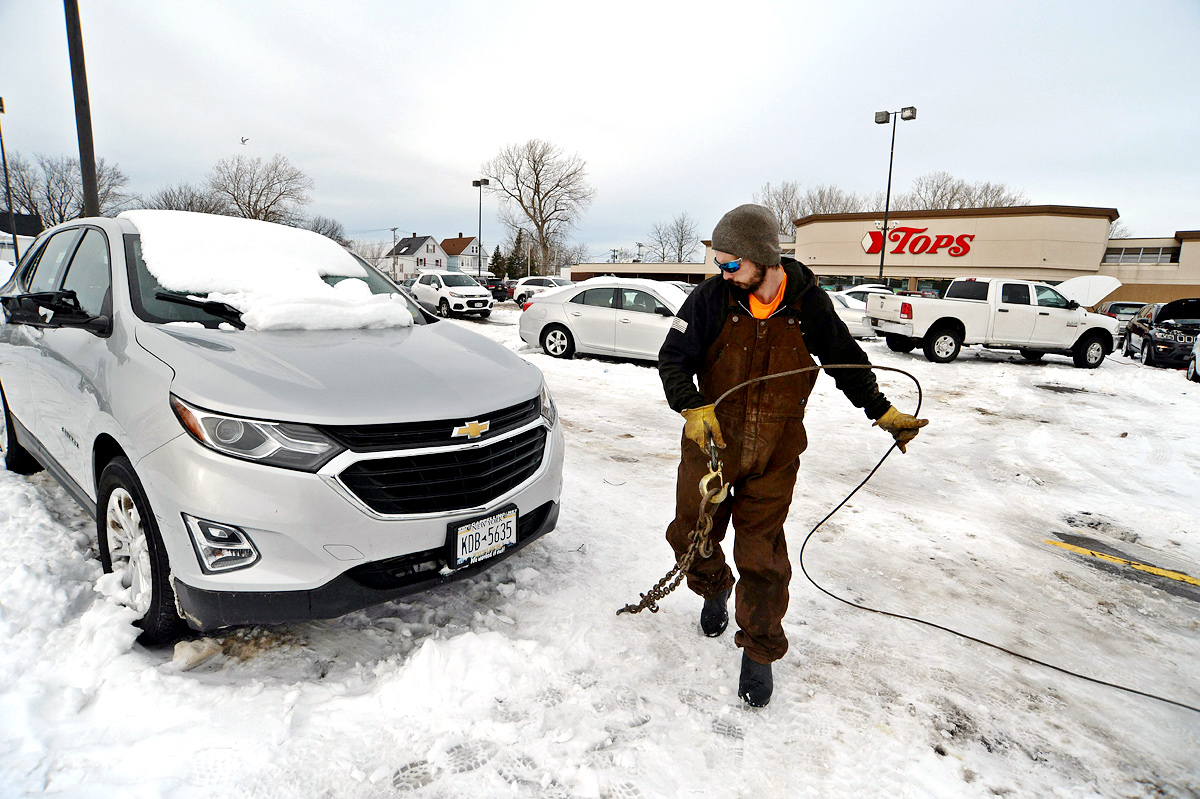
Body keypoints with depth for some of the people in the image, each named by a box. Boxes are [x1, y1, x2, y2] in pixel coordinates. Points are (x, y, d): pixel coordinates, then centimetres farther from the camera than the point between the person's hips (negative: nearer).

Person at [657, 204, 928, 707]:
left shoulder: (809, 304, -8)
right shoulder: (713, 297, -12)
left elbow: (846, 360, 8)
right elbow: (673, 358, -7)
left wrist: (883, 412, 13)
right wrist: (691, 407, -24)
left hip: (774, 457, 0)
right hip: (710, 441, 1)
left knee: (763, 557, 4)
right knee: (691, 535, 13)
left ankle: (759, 652, 26)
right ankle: (715, 590, 47)